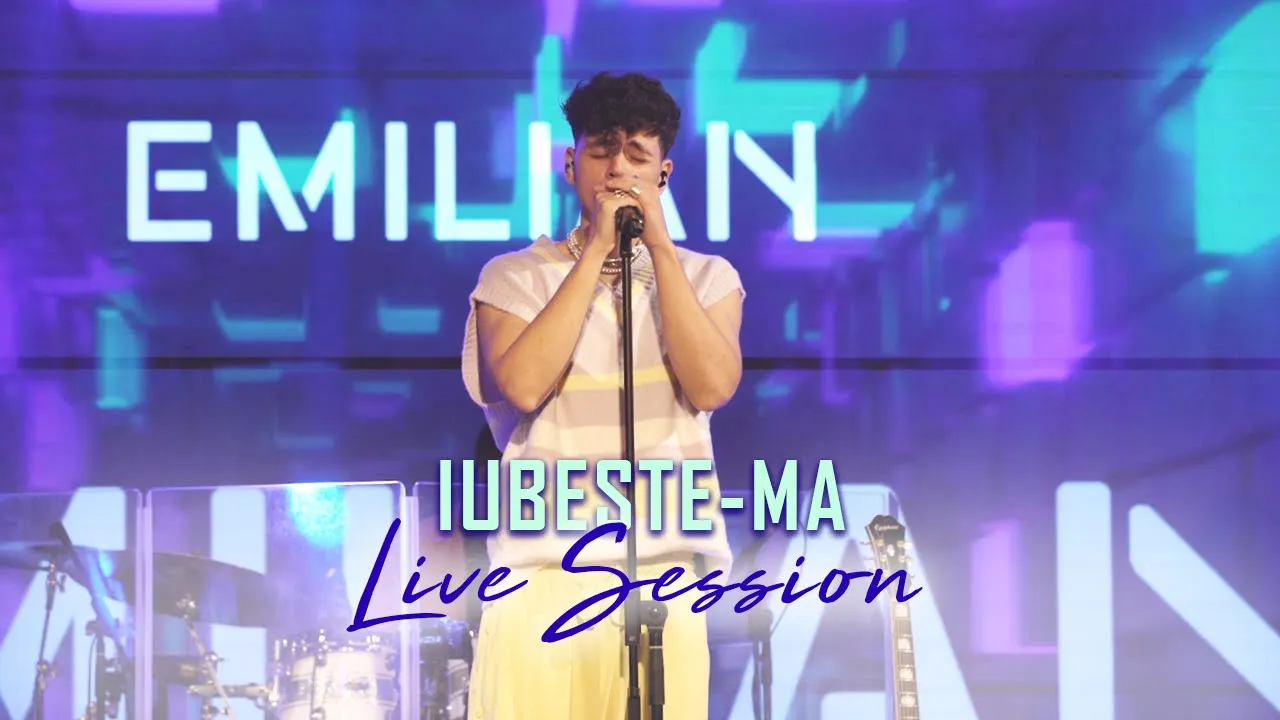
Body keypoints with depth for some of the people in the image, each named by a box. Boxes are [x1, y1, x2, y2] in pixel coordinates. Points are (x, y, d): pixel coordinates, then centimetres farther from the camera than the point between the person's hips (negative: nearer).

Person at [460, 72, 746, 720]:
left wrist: (659, 246, -7)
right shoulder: (514, 276, 6)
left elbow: (710, 386, -8)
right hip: (542, 575, -1)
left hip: (665, 575, 1)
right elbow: (523, 386, -13)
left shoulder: (707, 278, 10)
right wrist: (596, 251, -9)